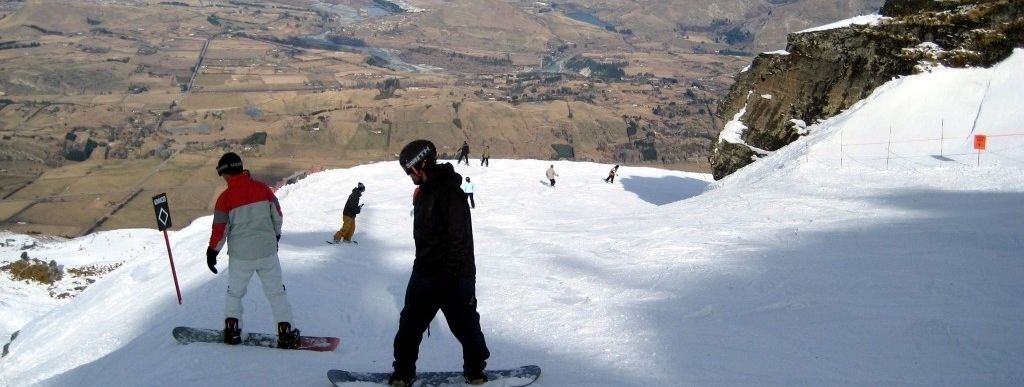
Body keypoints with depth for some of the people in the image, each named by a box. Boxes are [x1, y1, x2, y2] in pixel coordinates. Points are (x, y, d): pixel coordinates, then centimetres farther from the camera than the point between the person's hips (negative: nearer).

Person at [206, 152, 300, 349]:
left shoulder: (225, 198, -10)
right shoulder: (262, 188, -4)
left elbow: (220, 229, -6)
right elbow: (278, 216, 5)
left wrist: (212, 251, 9)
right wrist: (275, 236, 23)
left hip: (240, 255, -1)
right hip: (267, 251, 1)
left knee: (235, 292, 19)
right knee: (276, 292, 7)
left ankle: (232, 329, 22)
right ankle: (286, 333, 4)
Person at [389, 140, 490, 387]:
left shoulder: (449, 191, -19)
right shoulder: (426, 189, 12)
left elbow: (460, 237, -23)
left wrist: (453, 273, -24)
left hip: (450, 275, -9)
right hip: (425, 271, 9)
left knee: (464, 325, 5)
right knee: (410, 326, 12)